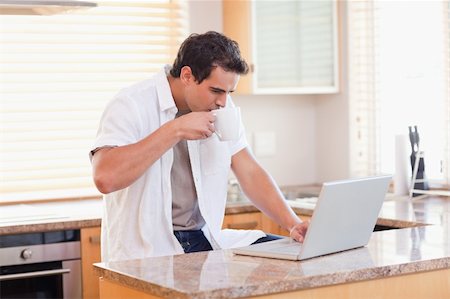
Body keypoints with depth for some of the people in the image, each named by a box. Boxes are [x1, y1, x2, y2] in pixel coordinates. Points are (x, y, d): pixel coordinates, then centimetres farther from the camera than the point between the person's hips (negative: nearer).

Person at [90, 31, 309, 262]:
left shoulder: (220, 106, 7)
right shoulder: (132, 105, -13)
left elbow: (250, 173, 9)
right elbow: (104, 178, -29)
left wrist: (294, 224, -5)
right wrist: (175, 130, -27)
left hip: (203, 239, 7)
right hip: (147, 250, -6)